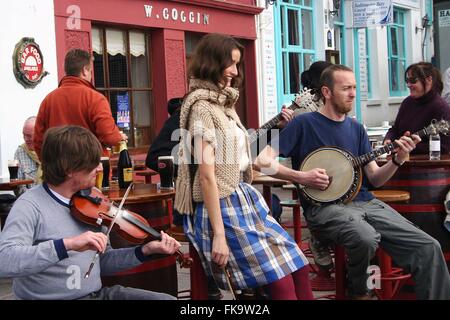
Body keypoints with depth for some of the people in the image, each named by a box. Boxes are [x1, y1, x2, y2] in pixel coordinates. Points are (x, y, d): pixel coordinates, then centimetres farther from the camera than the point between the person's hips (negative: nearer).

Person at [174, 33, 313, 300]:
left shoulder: (225, 103, 15)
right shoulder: (202, 106, -13)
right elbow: (207, 175, -19)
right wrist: (219, 235, -21)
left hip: (245, 199, 9)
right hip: (223, 207, -9)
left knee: (298, 265, 0)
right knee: (282, 280, -10)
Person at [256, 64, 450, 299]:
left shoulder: (356, 128, 17)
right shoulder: (304, 124, -1)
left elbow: (375, 179, 15)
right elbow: (263, 161, -7)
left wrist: (397, 160, -3)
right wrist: (301, 177, -17)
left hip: (365, 202, 5)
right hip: (324, 207, -5)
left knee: (429, 247, -14)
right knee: (366, 238, -36)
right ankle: (357, 291, -5)